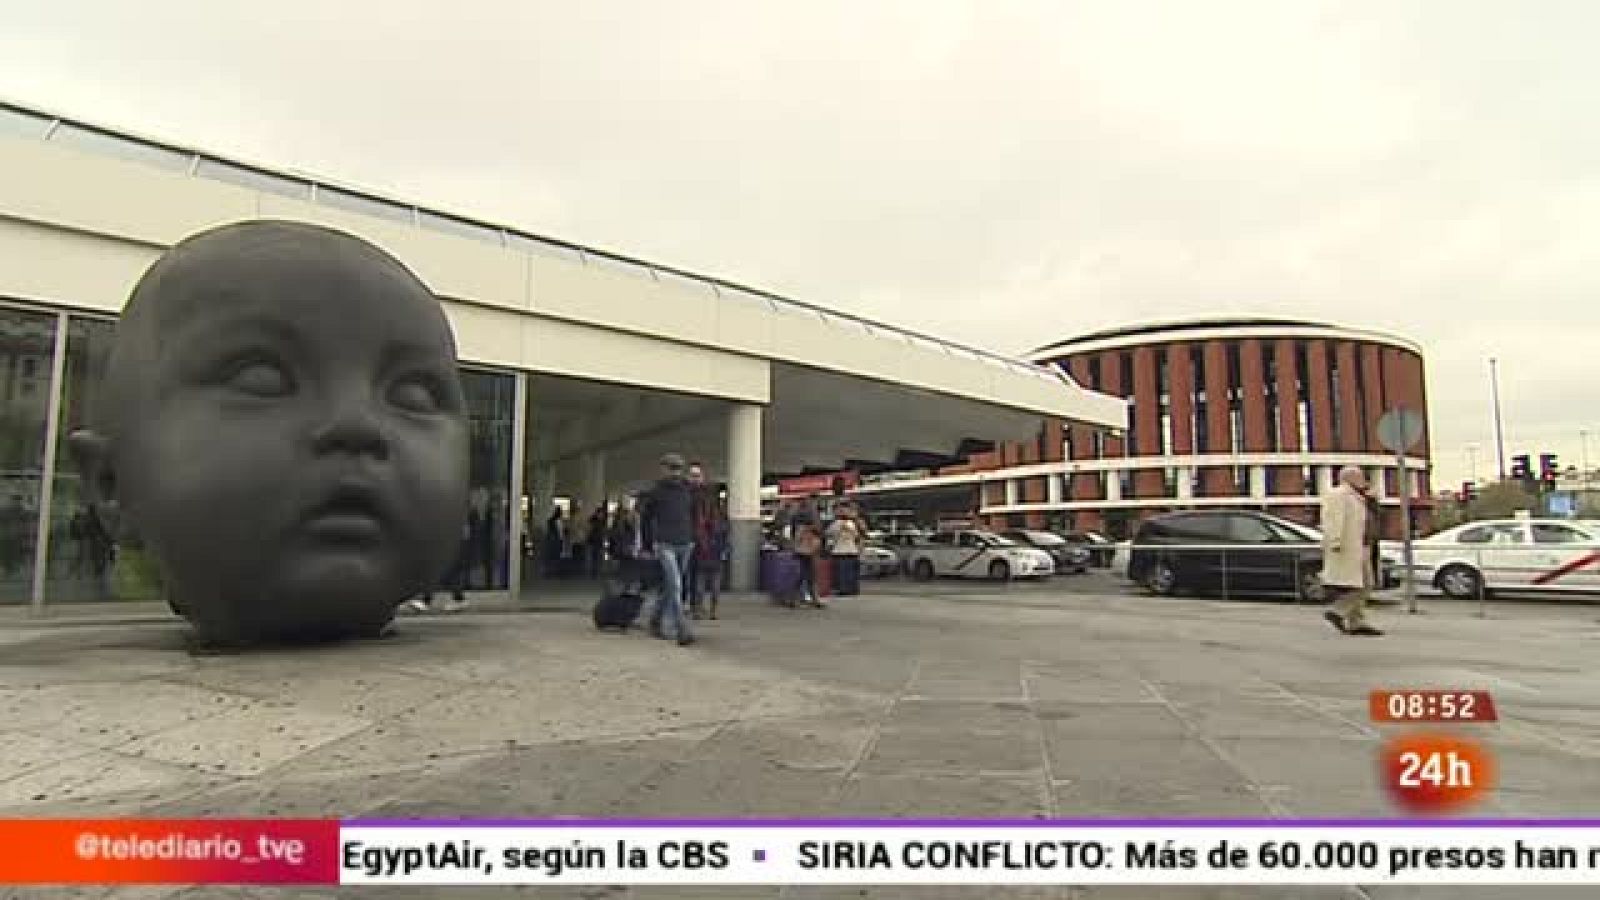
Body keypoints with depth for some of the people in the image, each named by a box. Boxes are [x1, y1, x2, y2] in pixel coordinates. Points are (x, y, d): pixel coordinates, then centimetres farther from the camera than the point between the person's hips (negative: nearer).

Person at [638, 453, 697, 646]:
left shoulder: (688, 492, 10)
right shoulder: (656, 492, 1)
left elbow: (694, 517, 19)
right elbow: (645, 517, 9)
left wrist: (691, 539, 12)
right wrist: (649, 541, 9)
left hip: (685, 545, 4)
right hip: (665, 545, -4)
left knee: (670, 586, 11)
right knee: (675, 586, -13)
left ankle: (655, 621, 30)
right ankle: (682, 631, -15)